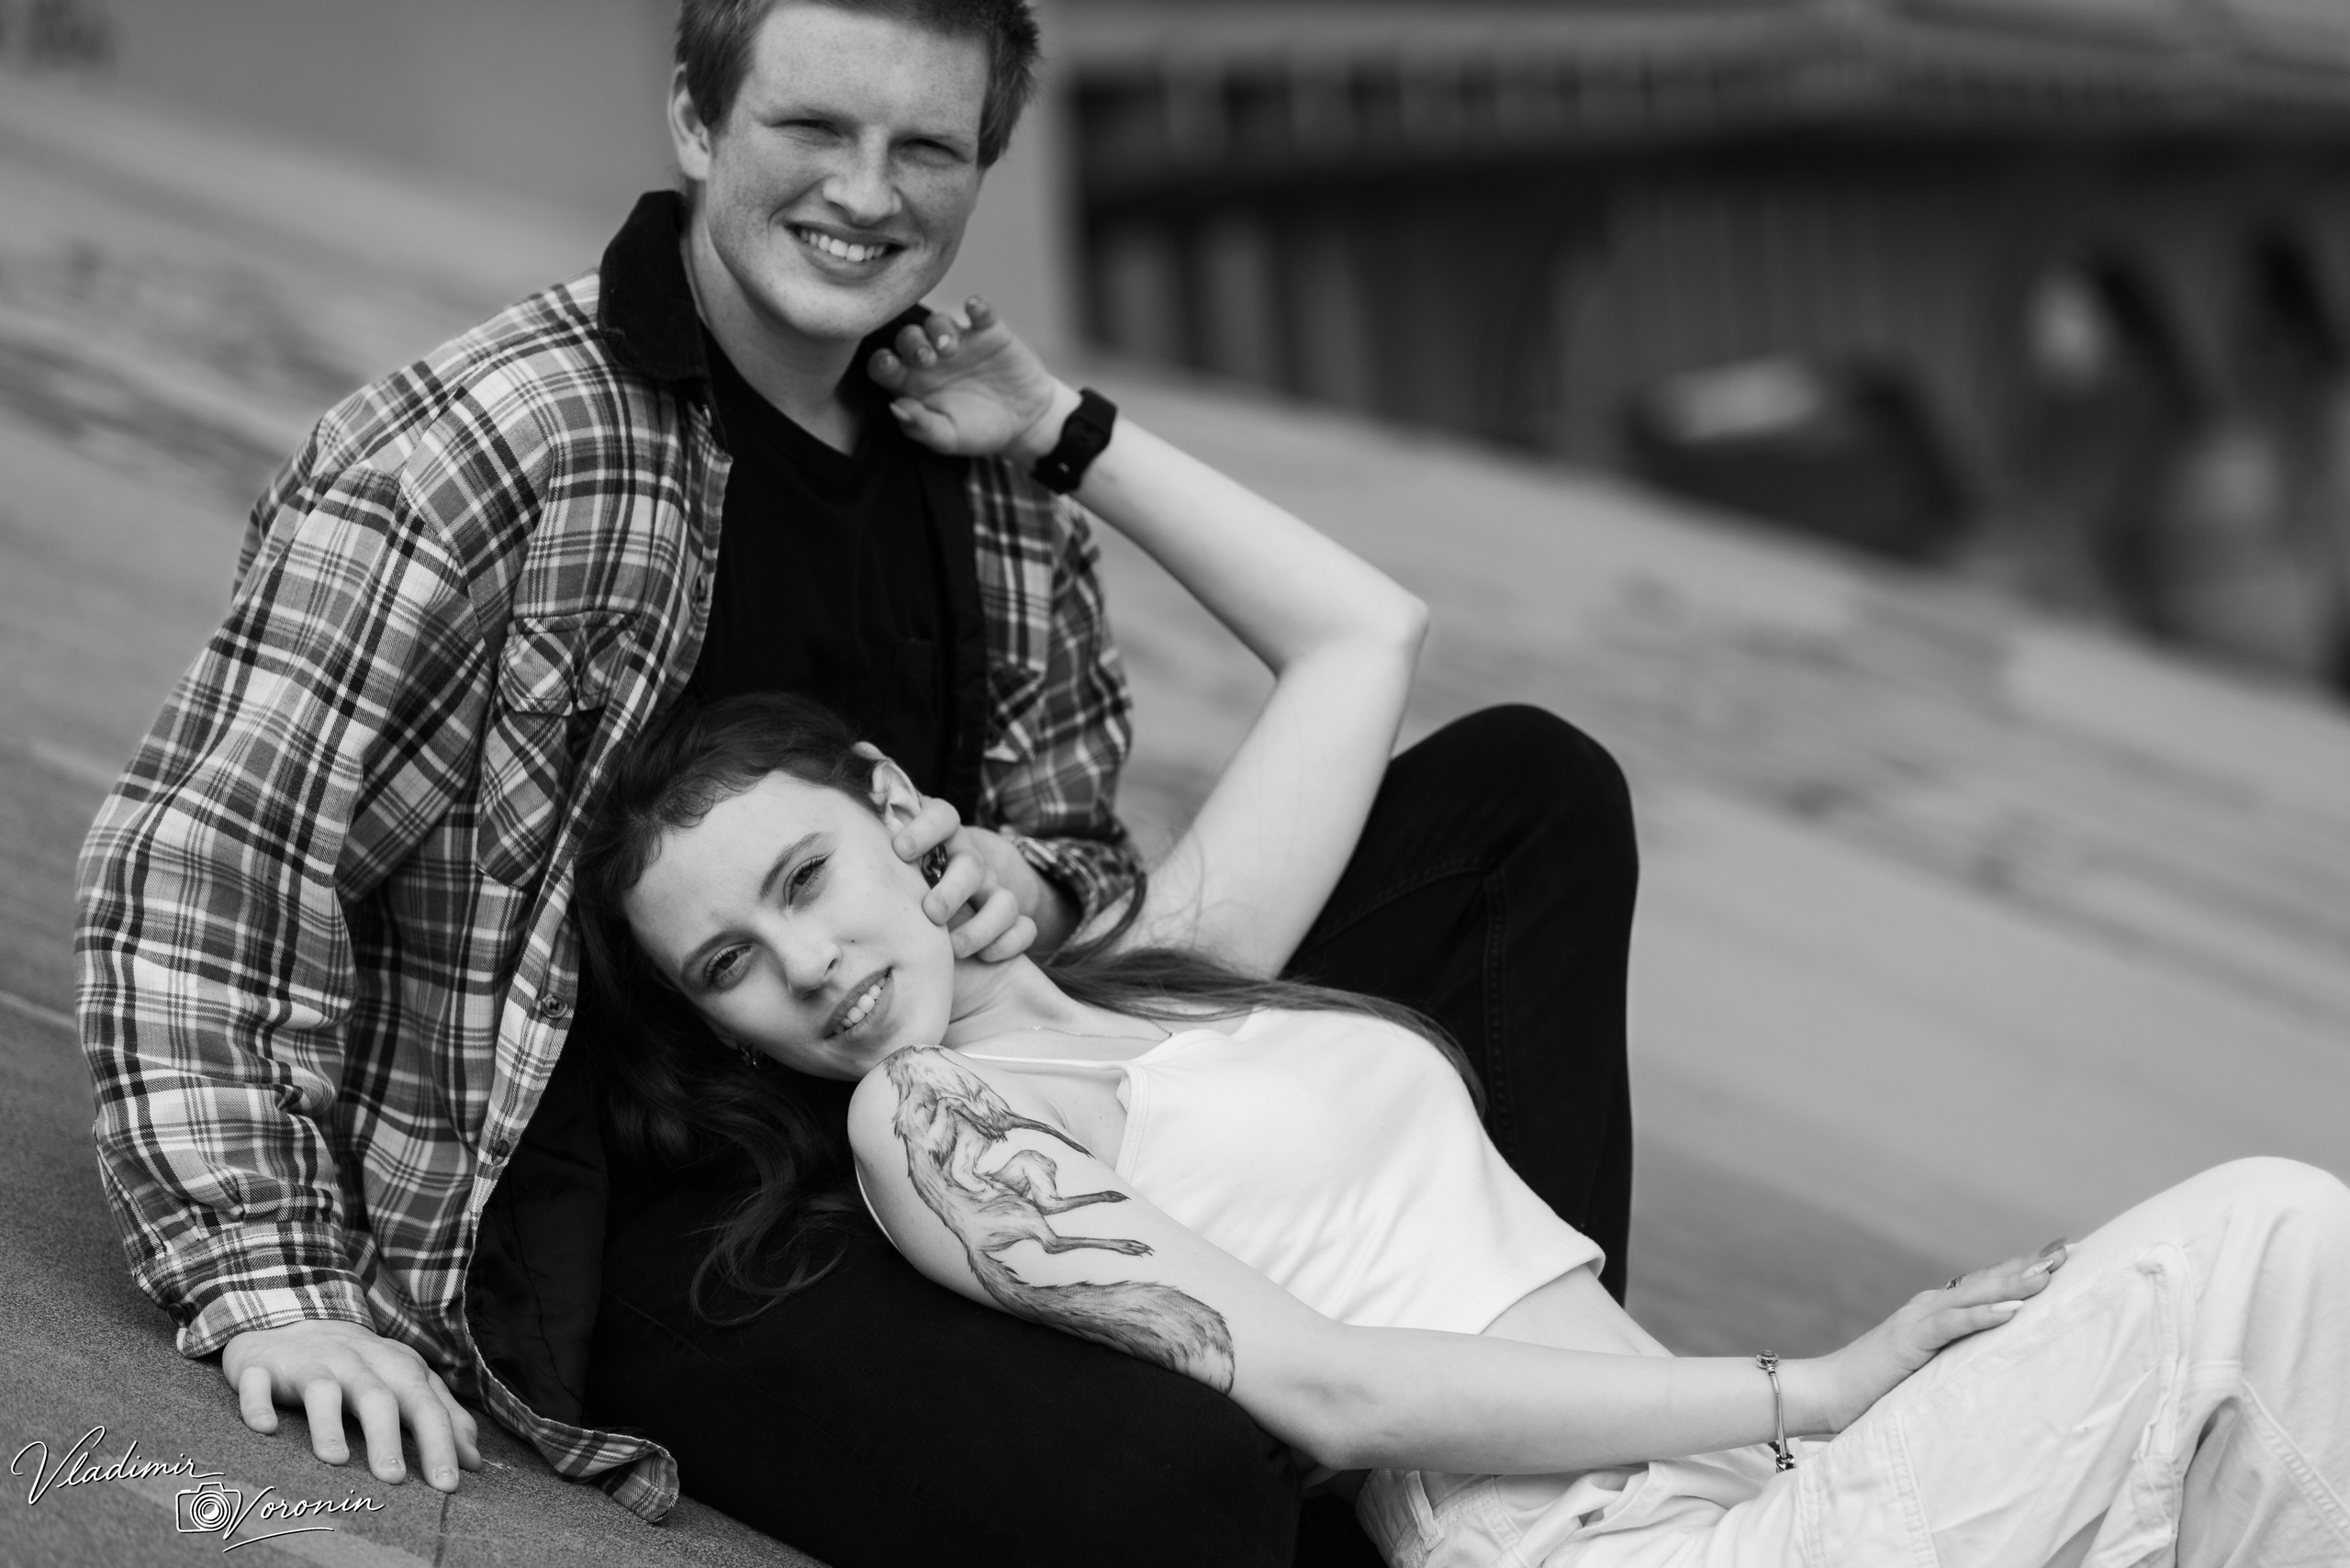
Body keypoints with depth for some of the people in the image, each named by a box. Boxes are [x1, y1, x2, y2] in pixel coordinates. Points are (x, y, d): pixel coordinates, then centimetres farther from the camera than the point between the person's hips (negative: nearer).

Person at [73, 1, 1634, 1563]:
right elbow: (203, 858, -16)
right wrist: (272, 1284, -23)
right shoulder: (474, 450, -13)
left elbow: (1082, 840, 20)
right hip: (637, 1226, -8)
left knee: (1531, 789, 4)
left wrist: (1024, 885, -5)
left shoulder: (993, 476, 9)